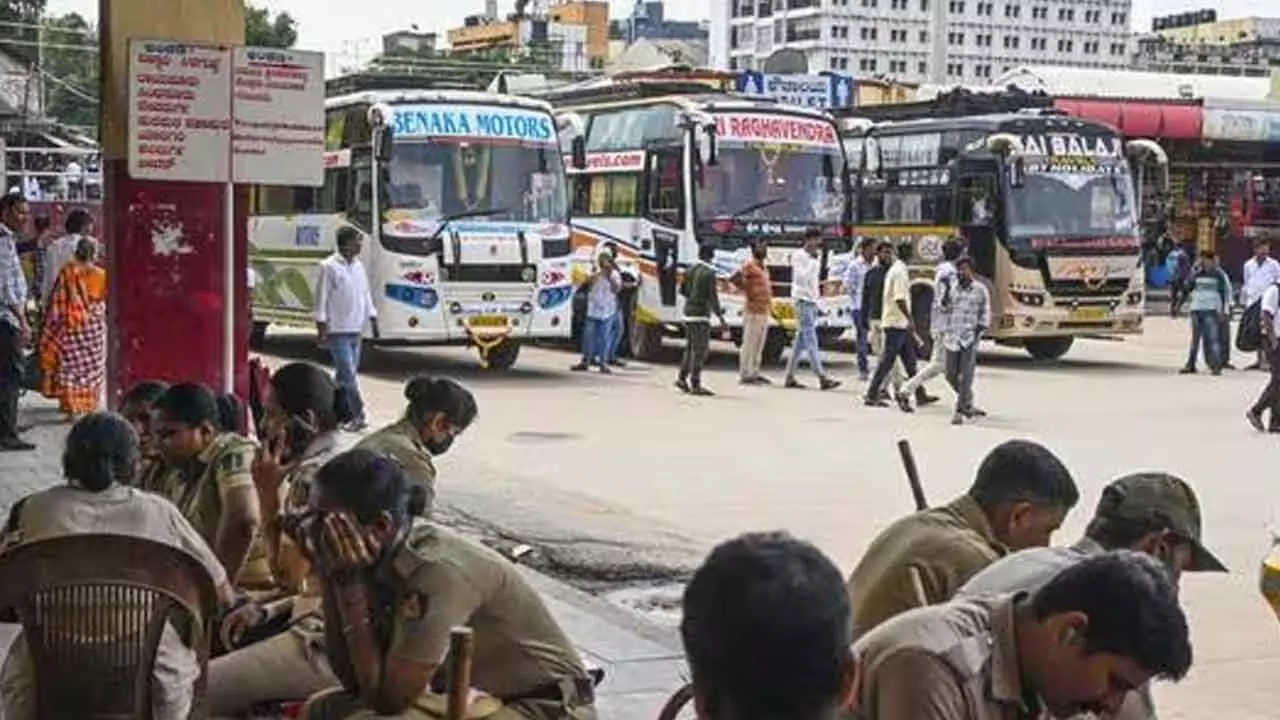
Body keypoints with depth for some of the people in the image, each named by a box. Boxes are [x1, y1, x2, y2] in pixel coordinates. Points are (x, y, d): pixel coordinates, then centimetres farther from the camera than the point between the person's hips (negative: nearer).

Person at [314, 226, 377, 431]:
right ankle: (358, 415, -13)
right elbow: (321, 300, -9)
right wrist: (322, 330, -12)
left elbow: (366, 295, 19)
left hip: (356, 330, 7)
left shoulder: (358, 266, 12)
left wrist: (373, 320, 14)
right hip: (338, 331, -7)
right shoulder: (329, 267, -9)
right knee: (348, 374, -11)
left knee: (344, 375, 11)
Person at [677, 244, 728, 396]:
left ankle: (682, 379, 19)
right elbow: (713, 297, -17)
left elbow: (682, 290, 17)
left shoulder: (690, 269, 8)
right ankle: (695, 385, -5)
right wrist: (721, 318, -14)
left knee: (690, 347, 17)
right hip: (701, 315, -8)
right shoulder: (709, 273, -15)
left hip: (689, 313, 8)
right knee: (700, 350, -4)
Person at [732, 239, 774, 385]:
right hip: (753, 311, -9)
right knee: (749, 344, -5)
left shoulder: (764, 267, 18)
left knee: (759, 346, 12)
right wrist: (747, 292, -11)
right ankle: (744, 374, -3)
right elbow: (733, 279, -18)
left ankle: (755, 373, 17)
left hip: (765, 311, 9)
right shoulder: (749, 265, -9)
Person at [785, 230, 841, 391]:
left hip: (812, 301, 9)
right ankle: (822, 378, -21)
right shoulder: (798, 256, -7)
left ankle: (790, 377, 13)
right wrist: (814, 260, -18)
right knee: (811, 341, -13)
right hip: (802, 300, -9)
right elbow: (801, 277, -18)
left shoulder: (814, 259, 17)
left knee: (802, 341, 9)